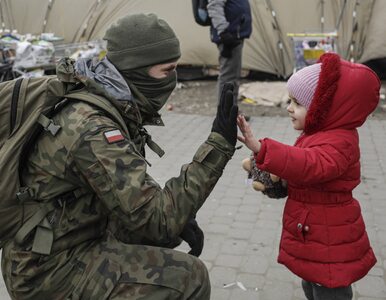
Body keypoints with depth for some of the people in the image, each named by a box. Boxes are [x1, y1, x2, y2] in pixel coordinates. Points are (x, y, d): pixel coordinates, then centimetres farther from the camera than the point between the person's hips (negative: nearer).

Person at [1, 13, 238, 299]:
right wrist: (218, 145, -28)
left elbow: (132, 188, 12)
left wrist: (177, 216, -1)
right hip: (49, 269, -9)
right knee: (188, 276, -18)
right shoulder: (93, 129, -29)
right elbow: (158, 220, -29)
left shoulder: (111, 103, 0)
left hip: (77, 237, 9)